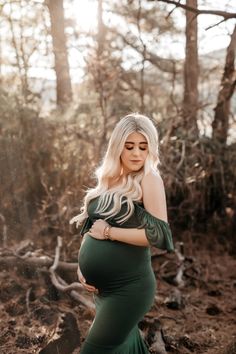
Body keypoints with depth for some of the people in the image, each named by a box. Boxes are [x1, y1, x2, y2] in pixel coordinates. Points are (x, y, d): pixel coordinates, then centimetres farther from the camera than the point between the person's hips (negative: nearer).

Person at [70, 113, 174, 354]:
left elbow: (159, 234, -20)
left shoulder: (149, 179, -12)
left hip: (128, 287, -6)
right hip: (102, 285, 7)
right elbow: (90, 225, 14)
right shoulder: (108, 179, 7)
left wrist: (108, 231, -16)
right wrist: (81, 265, 2)